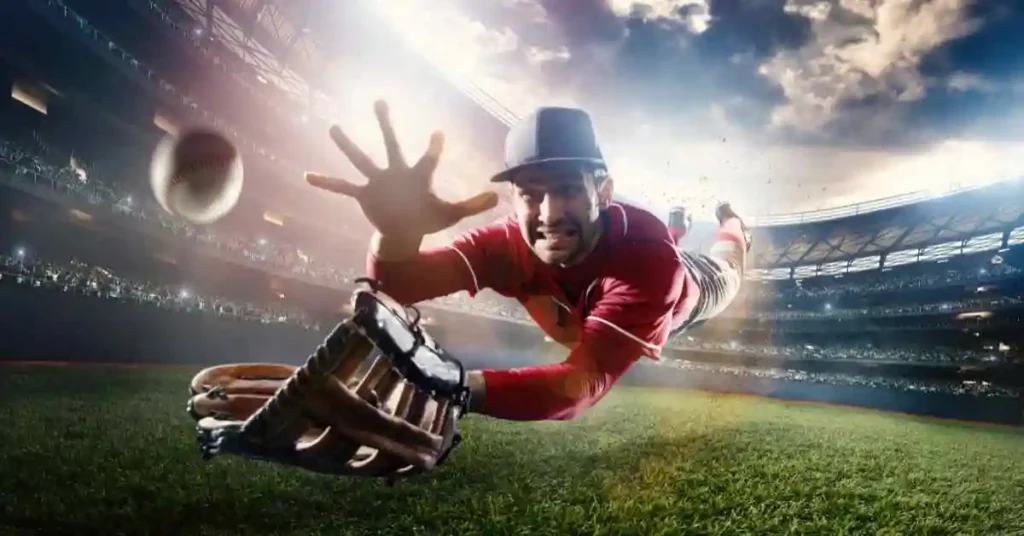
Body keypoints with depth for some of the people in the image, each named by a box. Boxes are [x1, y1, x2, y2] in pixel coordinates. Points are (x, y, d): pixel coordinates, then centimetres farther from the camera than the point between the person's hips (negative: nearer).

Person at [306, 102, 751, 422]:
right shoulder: (510, 242, -42)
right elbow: (398, 288, -53)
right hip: (586, 317, 2)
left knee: (721, 277, 34)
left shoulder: (650, 259, -53)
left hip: (681, 298, -2)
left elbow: (585, 382, -62)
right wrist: (398, 234, -77)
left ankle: (732, 227, 65)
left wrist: (461, 388, -79)